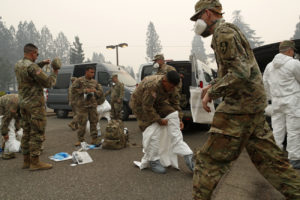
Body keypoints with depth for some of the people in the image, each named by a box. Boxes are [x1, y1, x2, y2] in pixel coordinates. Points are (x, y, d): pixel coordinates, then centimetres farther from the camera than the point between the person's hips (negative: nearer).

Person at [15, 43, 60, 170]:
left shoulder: (18, 65, 10)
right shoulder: (32, 67, -18)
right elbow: (48, 83, -15)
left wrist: (41, 64, 18)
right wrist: (55, 73, 1)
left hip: (23, 103, 9)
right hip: (35, 104, -9)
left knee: (27, 132, 12)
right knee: (37, 133, -5)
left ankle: (27, 161, 18)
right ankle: (35, 162, -1)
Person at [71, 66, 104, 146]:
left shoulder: (95, 82, 14)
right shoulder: (79, 80, 3)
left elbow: (101, 94, 16)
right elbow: (73, 90, -6)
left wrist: (95, 91, -5)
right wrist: (84, 90, -12)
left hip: (93, 106, 4)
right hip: (82, 106, -4)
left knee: (94, 122, 5)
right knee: (82, 124, -3)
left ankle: (94, 139, 15)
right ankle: (80, 140, 9)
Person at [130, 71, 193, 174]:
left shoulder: (169, 85, -13)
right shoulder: (152, 86, -37)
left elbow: (174, 102, 0)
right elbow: (147, 107, -31)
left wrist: (179, 119, -3)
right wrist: (159, 120, -21)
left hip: (156, 104, 6)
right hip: (141, 105, -6)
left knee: (172, 116, -12)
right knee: (153, 132, -18)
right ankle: (153, 161, 2)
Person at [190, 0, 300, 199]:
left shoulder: (223, 31, -10)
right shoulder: (228, 31, 22)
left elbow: (240, 72, -22)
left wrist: (212, 92, -15)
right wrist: (213, 86, 17)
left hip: (240, 103, -10)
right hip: (253, 102, 10)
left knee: (211, 157, -4)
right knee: (267, 157, 15)